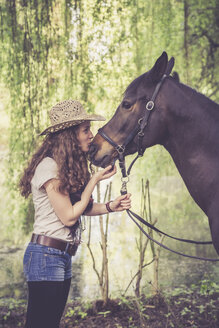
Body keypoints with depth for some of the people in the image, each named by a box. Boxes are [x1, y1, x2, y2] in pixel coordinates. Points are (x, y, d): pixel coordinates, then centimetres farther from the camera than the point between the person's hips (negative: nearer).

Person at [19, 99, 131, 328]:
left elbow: (82, 207, 13)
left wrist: (111, 206, -4)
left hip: (63, 258, 10)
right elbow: (68, 216, -17)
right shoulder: (49, 166, -17)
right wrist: (95, 180, -13)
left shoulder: (68, 167, 12)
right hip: (46, 255, -10)